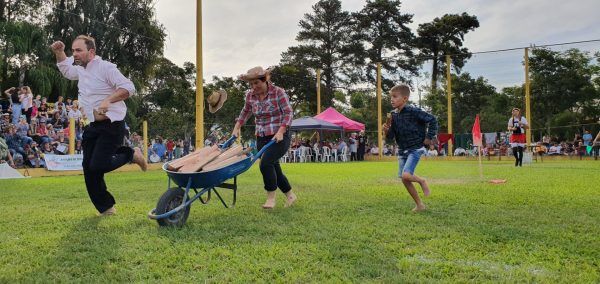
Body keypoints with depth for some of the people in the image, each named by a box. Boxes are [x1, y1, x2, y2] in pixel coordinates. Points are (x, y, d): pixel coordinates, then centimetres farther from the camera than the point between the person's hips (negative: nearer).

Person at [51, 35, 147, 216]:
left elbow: (128, 87, -22)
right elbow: (66, 70, 36)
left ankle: (132, 154, 9)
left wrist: (108, 100, -34)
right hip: (94, 126, 9)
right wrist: (59, 52, 20)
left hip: (112, 125, -9)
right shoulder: (81, 69, 14)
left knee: (98, 166, -18)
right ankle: (106, 208, 17)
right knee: (88, 168, 6)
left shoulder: (105, 67, -13)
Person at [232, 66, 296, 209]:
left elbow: (288, 113, -13)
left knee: (265, 163, -22)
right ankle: (290, 195, 27)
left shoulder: (278, 92, -11)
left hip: (279, 137, -6)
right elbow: (245, 112, 20)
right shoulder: (250, 95, 3)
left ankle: (271, 197, -7)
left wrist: (280, 132, -24)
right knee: (274, 168, 8)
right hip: (261, 138, 6)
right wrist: (237, 127, 13)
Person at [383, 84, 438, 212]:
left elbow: (432, 120, -9)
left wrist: (429, 137, -9)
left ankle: (421, 181, 11)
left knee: (406, 175, -23)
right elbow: (391, 136, 6)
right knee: (404, 180, 6)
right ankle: (420, 205, 20)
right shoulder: (393, 115, 3)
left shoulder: (413, 111, -16)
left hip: (415, 149, -7)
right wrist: (387, 131, -15)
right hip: (402, 150, 7)